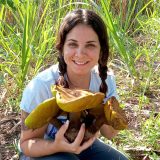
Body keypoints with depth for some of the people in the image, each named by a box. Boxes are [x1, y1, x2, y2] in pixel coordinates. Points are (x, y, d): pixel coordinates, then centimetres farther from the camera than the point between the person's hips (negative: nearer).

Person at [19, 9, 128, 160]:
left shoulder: (106, 79, -15)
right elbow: (27, 143, -17)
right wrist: (57, 146, -37)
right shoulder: (41, 86, -28)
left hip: (84, 146, 4)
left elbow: (109, 134, -4)